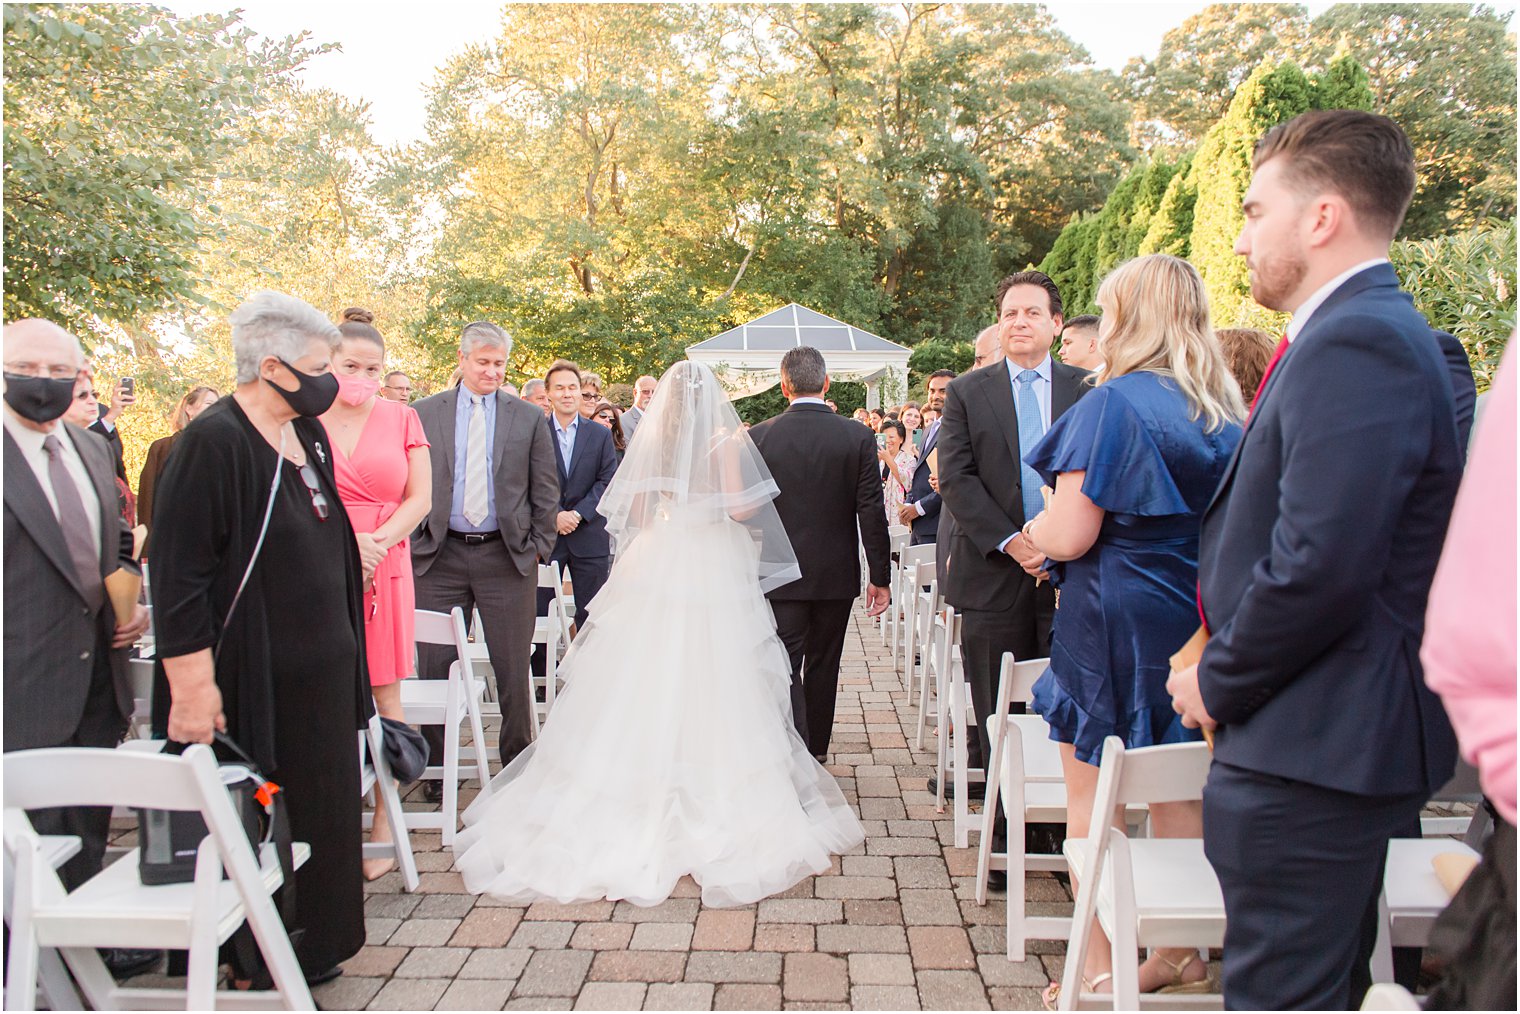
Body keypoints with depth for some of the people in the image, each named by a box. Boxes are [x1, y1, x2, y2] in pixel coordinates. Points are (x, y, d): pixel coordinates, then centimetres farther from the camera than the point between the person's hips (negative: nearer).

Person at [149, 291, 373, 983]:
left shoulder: (308, 434, 8)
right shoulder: (213, 442, -17)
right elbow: (177, 575, -19)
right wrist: (193, 686, -21)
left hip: (322, 668, 8)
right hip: (257, 680, -8)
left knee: (323, 805, 17)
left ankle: (316, 944, 35)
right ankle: (260, 967, 24)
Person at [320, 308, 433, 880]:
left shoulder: (401, 419, 10)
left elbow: (420, 499, 6)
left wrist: (376, 542, -9)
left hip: (385, 572, 1)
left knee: (383, 697, 2)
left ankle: (384, 823, 9)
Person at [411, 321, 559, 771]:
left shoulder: (528, 418, 6)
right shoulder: (424, 414, 6)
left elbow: (546, 490, 7)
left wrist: (539, 547, 1)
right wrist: (414, 543, 0)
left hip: (508, 556, 0)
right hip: (439, 557, 1)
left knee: (513, 668, 6)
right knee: (435, 666, 7)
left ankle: (518, 763, 21)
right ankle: (438, 766, 21)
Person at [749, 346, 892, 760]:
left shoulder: (758, 437, -7)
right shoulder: (858, 438, -7)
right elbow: (872, 513, -7)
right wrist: (879, 576, 1)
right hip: (837, 575, 2)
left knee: (784, 668, 1)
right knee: (823, 666, 16)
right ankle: (816, 753, 30)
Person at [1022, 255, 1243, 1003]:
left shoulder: (1112, 404, -15)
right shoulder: (1227, 413, 6)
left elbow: (1069, 535, -19)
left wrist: (1034, 533, 2)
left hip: (1114, 624, -7)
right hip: (1195, 625, 7)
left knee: (1092, 801, 6)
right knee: (1178, 796, 17)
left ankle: (1099, 970, 15)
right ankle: (1180, 955, 29)